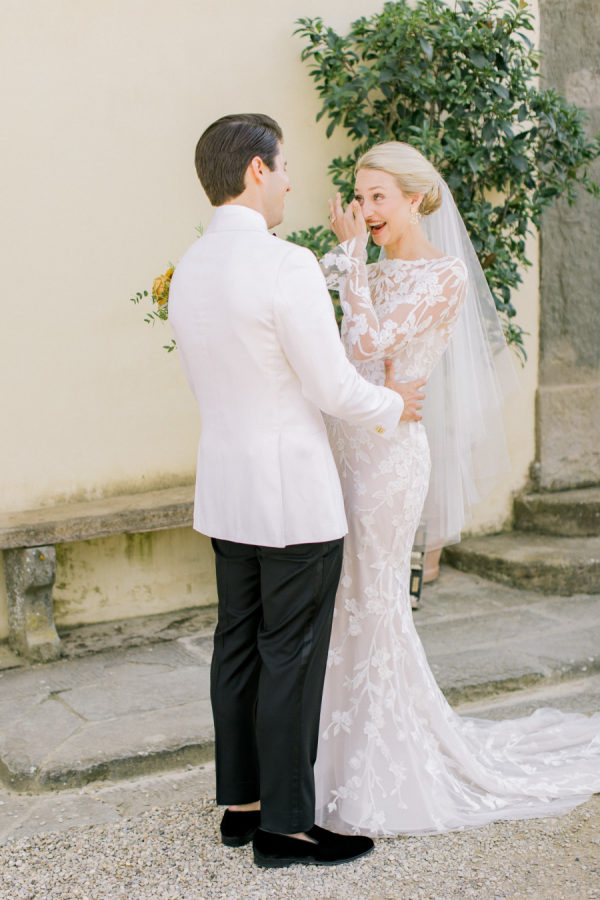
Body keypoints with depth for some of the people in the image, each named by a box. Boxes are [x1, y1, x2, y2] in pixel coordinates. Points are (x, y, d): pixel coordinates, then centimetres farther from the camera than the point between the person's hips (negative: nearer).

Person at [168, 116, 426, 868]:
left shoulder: (187, 272, 7)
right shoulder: (286, 265, -19)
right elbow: (332, 388, -17)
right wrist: (392, 407, 3)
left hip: (225, 489, 8)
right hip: (294, 494, -8)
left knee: (238, 647, 14)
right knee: (292, 657, 1)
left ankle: (240, 804, 24)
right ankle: (284, 825, 10)